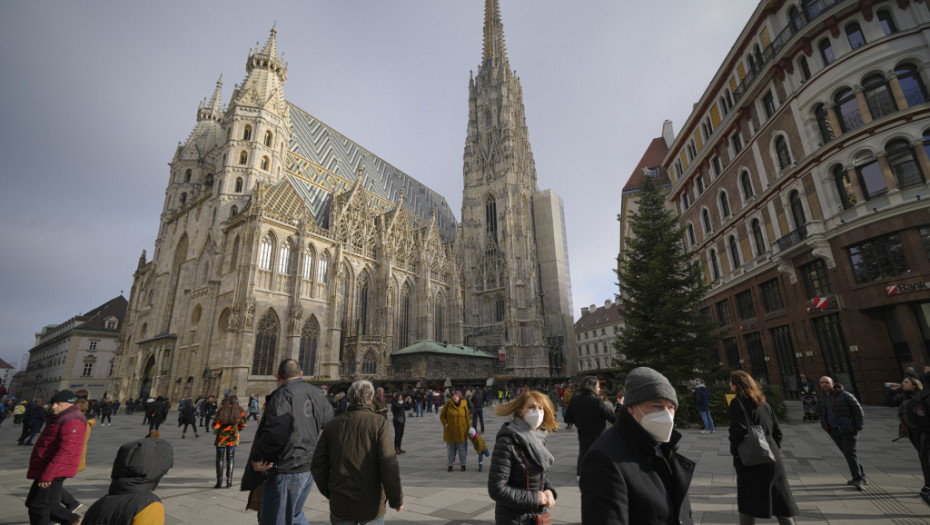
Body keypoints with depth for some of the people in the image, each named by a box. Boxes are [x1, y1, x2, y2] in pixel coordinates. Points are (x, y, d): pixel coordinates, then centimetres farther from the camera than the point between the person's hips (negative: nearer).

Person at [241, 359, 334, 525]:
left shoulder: (284, 394, -18)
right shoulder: (316, 393, 6)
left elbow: (277, 431, -31)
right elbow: (329, 420, 16)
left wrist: (256, 457, -19)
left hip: (285, 471, -7)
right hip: (309, 467, 8)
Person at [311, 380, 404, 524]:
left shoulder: (333, 425, 0)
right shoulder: (379, 423, -11)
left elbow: (317, 465, 2)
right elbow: (389, 465, -18)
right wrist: (396, 499, -7)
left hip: (340, 505, 3)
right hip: (371, 506, -2)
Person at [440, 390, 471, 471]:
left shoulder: (464, 405, -4)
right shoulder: (447, 405, -7)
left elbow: (467, 417, 4)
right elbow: (442, 416, 2)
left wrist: (468, 429, 4)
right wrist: (445, 423, -14)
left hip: (461, 431, 0)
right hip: (450, 431, 0)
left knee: (461, 448, 9)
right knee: (451, 448, 10)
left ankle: (463, 464, 24)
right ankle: (450, 464, 24)